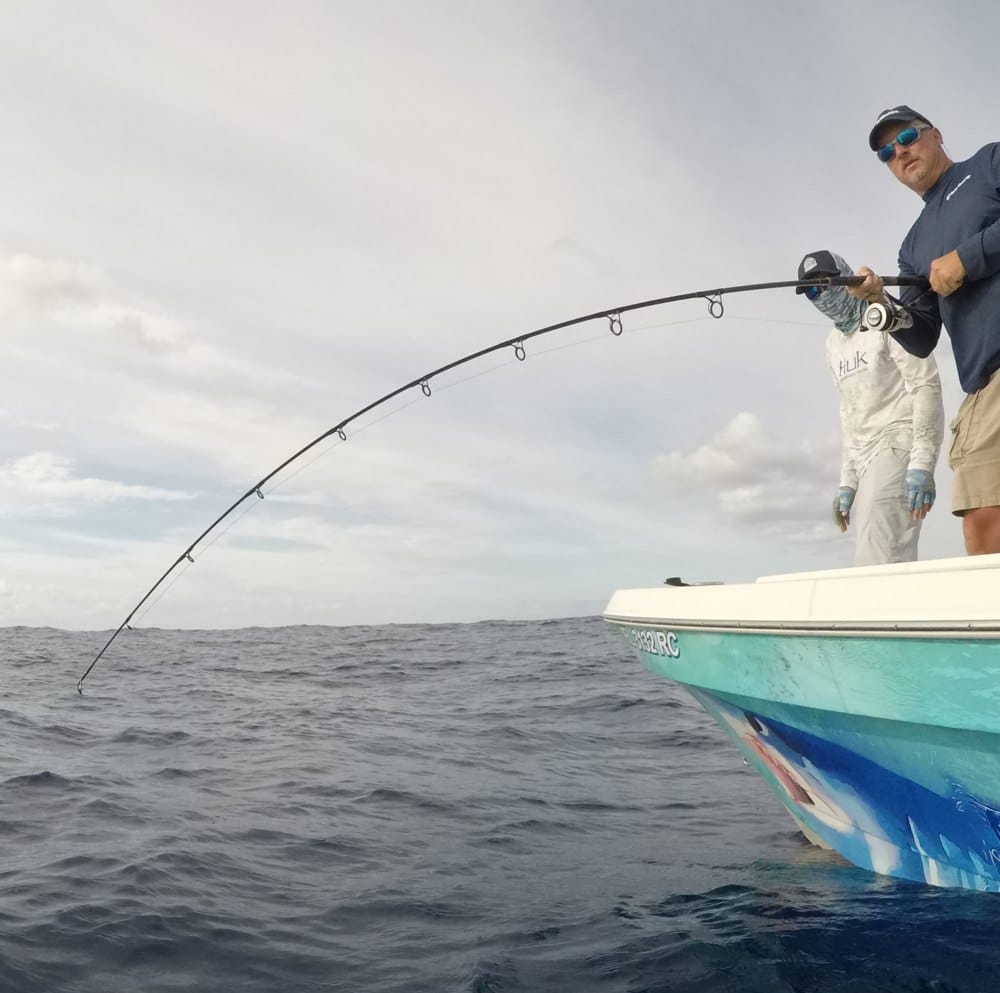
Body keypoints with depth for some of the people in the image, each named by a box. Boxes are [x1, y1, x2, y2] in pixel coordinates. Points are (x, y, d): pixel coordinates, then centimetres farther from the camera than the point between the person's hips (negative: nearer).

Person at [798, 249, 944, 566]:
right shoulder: (834, 342, 24)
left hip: (897, 447, -7)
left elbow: (927, 387, -8)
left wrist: (922, 464, -18)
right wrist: (847, 482, 16)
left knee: (877, 567, -22)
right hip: (863, 460, 7)